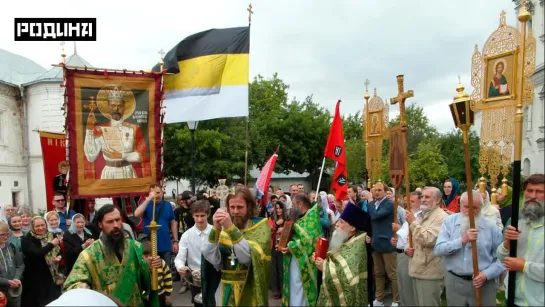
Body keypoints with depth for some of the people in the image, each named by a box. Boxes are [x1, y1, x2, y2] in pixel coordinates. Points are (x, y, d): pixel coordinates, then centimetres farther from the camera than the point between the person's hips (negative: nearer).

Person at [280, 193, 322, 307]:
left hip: (303, 261, -9)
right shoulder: (300, 217, 15)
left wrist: (291, 247, -17)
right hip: (294, 260, 9)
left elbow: (309, 239, -23)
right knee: (293, 289, 14)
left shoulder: (311, 215, -13)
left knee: (299, 292, -2)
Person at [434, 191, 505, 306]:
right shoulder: (449, 222, -2)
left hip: (484, 283, 0)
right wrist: (462, 240, -22)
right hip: (454, 282, 1)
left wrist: (486, 274, -16)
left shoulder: (492, 227, -2)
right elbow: (438, 250, -12)